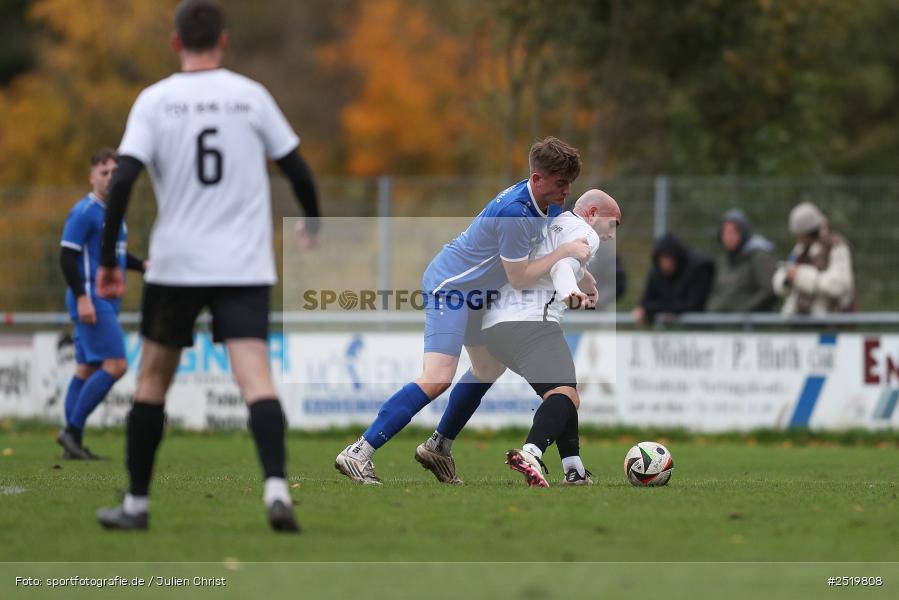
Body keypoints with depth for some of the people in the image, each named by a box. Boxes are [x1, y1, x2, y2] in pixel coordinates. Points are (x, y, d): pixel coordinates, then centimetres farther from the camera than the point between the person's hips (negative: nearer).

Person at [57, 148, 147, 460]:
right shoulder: (84, 211, -11)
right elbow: (67, 256, -15)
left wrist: (142, 265, 12)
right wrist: (82, 298, -22)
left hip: (107, 301, 9)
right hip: (91, 299, -9)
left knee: (87, 369, 9)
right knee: (115, 365, -15)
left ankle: (72, 445, 10)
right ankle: (72, 430, -12)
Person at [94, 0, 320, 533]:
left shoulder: (156, 100, 0)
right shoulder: (252, 96, 3)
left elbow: (123, 178, -9)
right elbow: (298, 170, 9)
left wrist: (108, 259, -5)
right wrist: (312, 227, 27)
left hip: (174, 266, 0)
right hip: (245, 268, 0)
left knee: (153, 379, 15)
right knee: (257, 379, -9)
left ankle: (137, 503, 21)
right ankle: (276, 487, -31)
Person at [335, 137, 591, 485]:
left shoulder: (537, 199, 2)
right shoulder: (516, 213, -28)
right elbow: (519, 279, -20)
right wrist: (565, 252, -17)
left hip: (474, 292, 11)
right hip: (449, 284, -11)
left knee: (490, 368, 23)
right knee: (438, 377, -23)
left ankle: (438, 447, 32)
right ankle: (358, 454, -27)